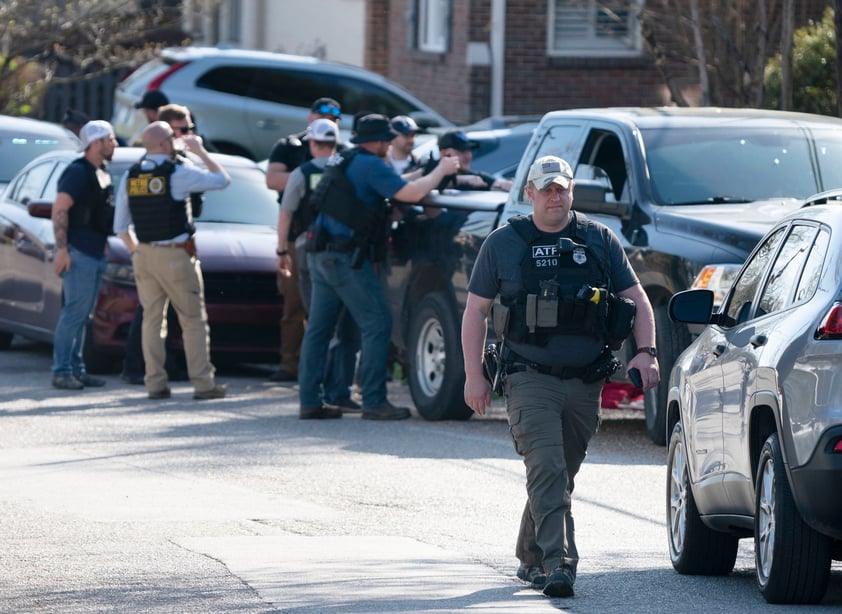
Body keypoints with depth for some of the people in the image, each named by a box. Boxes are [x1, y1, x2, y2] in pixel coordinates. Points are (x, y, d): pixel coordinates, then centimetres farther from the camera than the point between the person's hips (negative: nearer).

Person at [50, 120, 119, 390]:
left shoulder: (102, 173, 16)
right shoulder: (78, 172, -12)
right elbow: (59, 209, -17)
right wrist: (62, 249, -22)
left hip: (95, 253, 9)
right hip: (78, 252, -9)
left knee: (82, 314, 11)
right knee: (74, 312, -10)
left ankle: (76, 368, 14)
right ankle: (62, 371, -8)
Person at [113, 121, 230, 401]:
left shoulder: (130, 176, 5)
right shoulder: (178, 172, -12)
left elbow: (120, 226, 9)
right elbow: (222, 179, -2)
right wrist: (200, 151, 8)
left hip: (145, 255, 5)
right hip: (176, 255, -5)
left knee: (152, 319, 10)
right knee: (193, 320, 0)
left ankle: (155, 383, 6)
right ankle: (202, 383, -2)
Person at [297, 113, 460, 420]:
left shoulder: (342, 161, 16)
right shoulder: (370, 165, -12)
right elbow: (410, 193, -18)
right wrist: (441, 171, -5)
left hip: (320, 254, 9)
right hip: (346, 257, -9)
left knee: (318, 327, 10)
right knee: (377, 324, -5)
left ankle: (309, 401, 10)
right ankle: (373, 402, -7)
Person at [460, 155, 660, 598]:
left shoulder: (599, 240, 8)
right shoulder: (504, 243, 4)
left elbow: (637, 299, 9)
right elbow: (475, 311, 7)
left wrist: (646, 352, -8)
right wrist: (474, 376, 0)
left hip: (585, 382, 3)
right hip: (530, 378, -3)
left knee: (562, 475, 10)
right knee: (546, 470, -18)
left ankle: (531, 559, 27)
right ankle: (558, 563, -26)